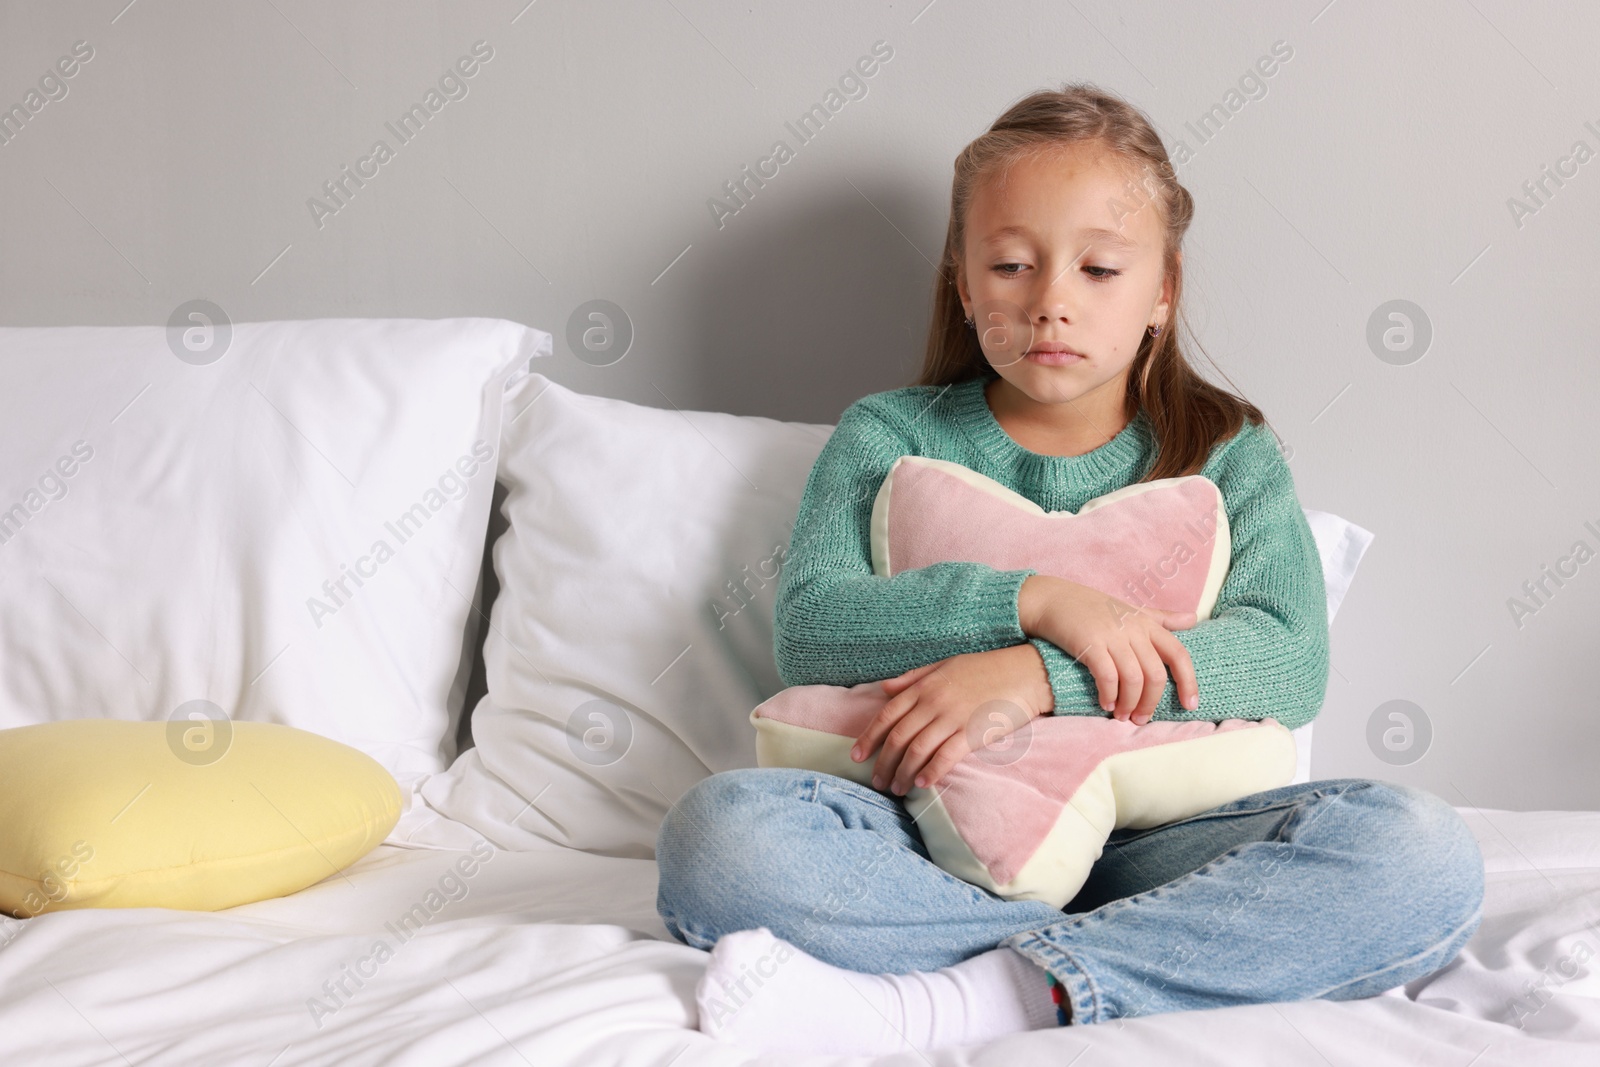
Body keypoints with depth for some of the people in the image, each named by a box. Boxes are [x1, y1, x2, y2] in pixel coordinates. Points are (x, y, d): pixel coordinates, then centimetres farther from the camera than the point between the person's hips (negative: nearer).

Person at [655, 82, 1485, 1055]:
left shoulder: (1229, 455, 12)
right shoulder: (889, 438, 13)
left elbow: (1290, 660, -6)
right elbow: (809, 630, -4)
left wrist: (1032, 677, -19)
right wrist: (1030, 600, -19)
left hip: (1149, 838, 1)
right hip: (938, 839, 0)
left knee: (1421, 856, -28)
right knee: (720, 830, -30)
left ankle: (939, 1004, -34)